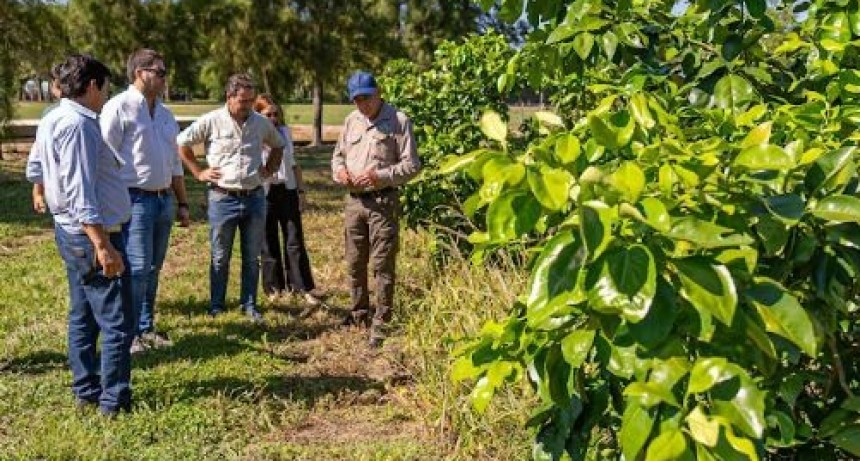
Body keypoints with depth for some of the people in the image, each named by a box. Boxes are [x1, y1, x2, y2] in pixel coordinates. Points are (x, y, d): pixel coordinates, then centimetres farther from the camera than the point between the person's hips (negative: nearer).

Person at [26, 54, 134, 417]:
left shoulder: (52, 121, 12)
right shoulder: (78, 124, -19)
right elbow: (81, 193, -24)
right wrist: (103, 246, -26)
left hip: (70, 233, 11)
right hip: (93, 234, -11)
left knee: (82, 316, 16)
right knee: (117, 322, -4)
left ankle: (86, 391, 25)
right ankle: (114, 401, 2)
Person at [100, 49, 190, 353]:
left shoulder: (165, 114, 15)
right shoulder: (119, 108, -7)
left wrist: (182, 203, 20)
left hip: (164, 199, 7)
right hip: (135, 200, -7)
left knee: (152, 269, 13)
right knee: (137, 268, -9)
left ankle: (146, 328, 23)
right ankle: (128, 334, 2)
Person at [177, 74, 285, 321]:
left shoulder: (262, 123, 4)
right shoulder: (211, 121, -6)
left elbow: (278, 145, 23)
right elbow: (181, 143, 2)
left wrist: (269, 170, 11)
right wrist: (198, 172, -1)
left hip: (254, 197, 3)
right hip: (223, 198, -3)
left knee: (252, 257, 10)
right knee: (220, 257, 6)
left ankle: (249, 305, 21)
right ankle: (216, 307, 18)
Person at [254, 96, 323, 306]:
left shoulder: (285, 132, 8)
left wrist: (301, 191, 12)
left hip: (288, 191, 3)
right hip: (264, 194, -3)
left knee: (295, 241, 1)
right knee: (269, 243, 6)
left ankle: (303, 288, 4)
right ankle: (274, 288, 17)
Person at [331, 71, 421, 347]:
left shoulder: (398, 121, -8)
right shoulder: (351, 121, 12)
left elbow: (411, 165, -10)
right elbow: (338, 154, 23)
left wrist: (380, 175, -21)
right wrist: (339, 171, 0)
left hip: (383, 202, -6)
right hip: (354, 200, 6)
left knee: (382, 265, -3)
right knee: (354, 263, 16)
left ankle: (380, 323, 5)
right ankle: (359, 313, 32)